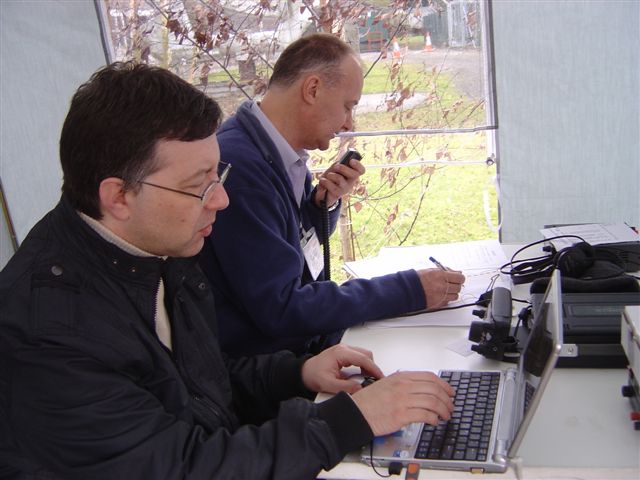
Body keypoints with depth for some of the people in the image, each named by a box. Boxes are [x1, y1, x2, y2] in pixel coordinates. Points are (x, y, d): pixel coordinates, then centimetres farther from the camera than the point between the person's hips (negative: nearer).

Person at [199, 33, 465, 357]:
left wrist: (324, 203, -5)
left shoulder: (285, 156, 2)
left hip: (309, 343, 8)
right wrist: (410, 290, -22)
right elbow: (280, 308, -26)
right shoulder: (238, 164, -25)